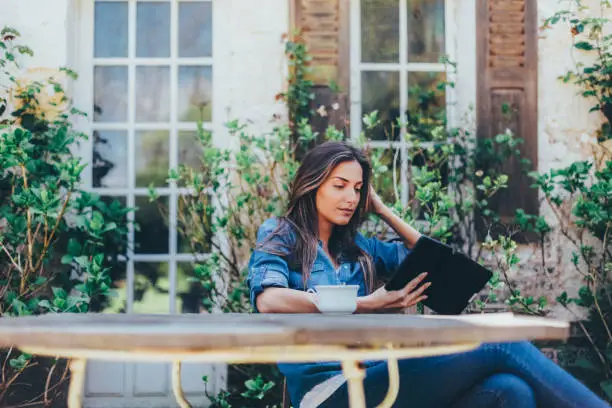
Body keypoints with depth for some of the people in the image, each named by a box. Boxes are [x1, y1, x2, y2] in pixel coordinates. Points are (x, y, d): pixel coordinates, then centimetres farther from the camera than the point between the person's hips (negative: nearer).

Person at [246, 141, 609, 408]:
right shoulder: (279, 236, 8)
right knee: (501, 345, -21)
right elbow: (269, 300, -13)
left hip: (375, 376, 6)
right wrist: (365, 304, -16)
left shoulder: (357, 247, 25)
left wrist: (382, 209, 22)